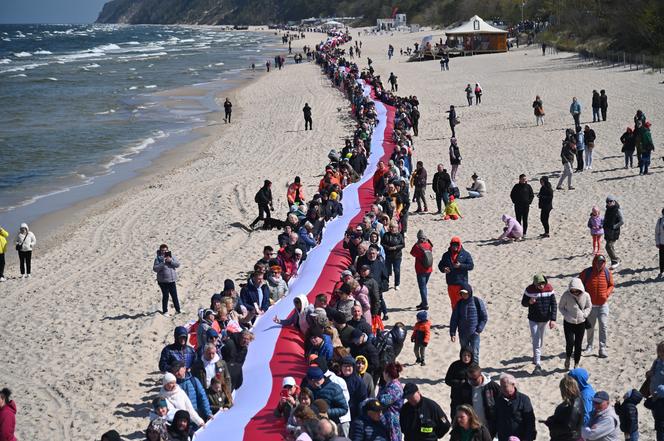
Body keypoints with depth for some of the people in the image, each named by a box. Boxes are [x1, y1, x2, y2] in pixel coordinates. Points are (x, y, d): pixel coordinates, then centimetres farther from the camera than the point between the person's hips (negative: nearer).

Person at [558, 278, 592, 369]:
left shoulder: (586, 295, -11)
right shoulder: (566, 295, -15)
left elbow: (589, 307, 6)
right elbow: (560, 307, -2)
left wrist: (584, 315, -10)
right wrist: (567, 315, -16)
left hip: (581, 323, 1)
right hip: (568, 323, -1)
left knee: (578, 345, 7)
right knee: (570, 343, -11)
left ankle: (576, 364, 23)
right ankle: (568, 358, 20)